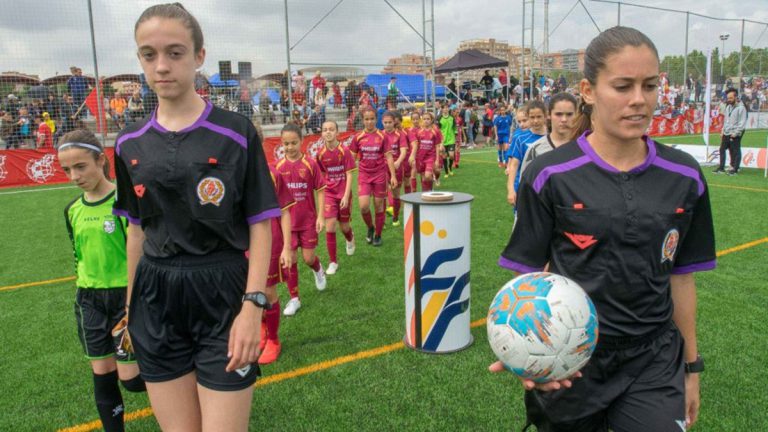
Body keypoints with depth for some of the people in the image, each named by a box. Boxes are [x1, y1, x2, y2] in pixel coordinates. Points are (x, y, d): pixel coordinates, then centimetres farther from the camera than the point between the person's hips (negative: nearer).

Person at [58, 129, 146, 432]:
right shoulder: (73, 210, 4)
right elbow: (79, 256, 16)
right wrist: (83, 294, 17)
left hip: (126, 295, -5)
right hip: (90, 299, 5)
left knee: (130, 377, -1)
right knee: (102, 374, 10)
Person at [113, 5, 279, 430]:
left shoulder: (237, 133, -8)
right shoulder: (130, 143, 5)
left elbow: (260, 226, -7)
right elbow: (138, 229, 13)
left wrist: (253, 305, -15)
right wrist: (130, 302, 17)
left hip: (222, 297, -3)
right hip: (156, 303, 4)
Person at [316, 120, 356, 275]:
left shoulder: (344, 151, -13)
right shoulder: (321, 153, -5)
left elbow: (349, 175, -13)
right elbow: (322, 175, 9)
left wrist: (346, 195, -19)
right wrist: (323, 190, 12)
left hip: (343, 193, -1)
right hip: (329, 193, 1)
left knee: (344, 226, 11)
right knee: (330, 226, -10)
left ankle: (350, 239, 50)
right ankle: (333, 262, 3)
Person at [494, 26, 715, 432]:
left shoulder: (684, 178, -2)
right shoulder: (549, 176, -13)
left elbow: (680, 276, 7)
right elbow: (528, 275, -7)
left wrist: (690, 367, 13)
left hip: (653, 366, 3)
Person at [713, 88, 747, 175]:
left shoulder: (741, 108, -10)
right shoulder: (728, 107, 13)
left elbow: (742, 123, -14)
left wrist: (736, 133, -17)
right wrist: (723, 131, 13)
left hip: (735, 135, -7)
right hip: (726, 133, 7)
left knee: (735, 151, 0)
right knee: (722, 149, 9)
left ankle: (735, 169, 7)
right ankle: (721, 167, 16)